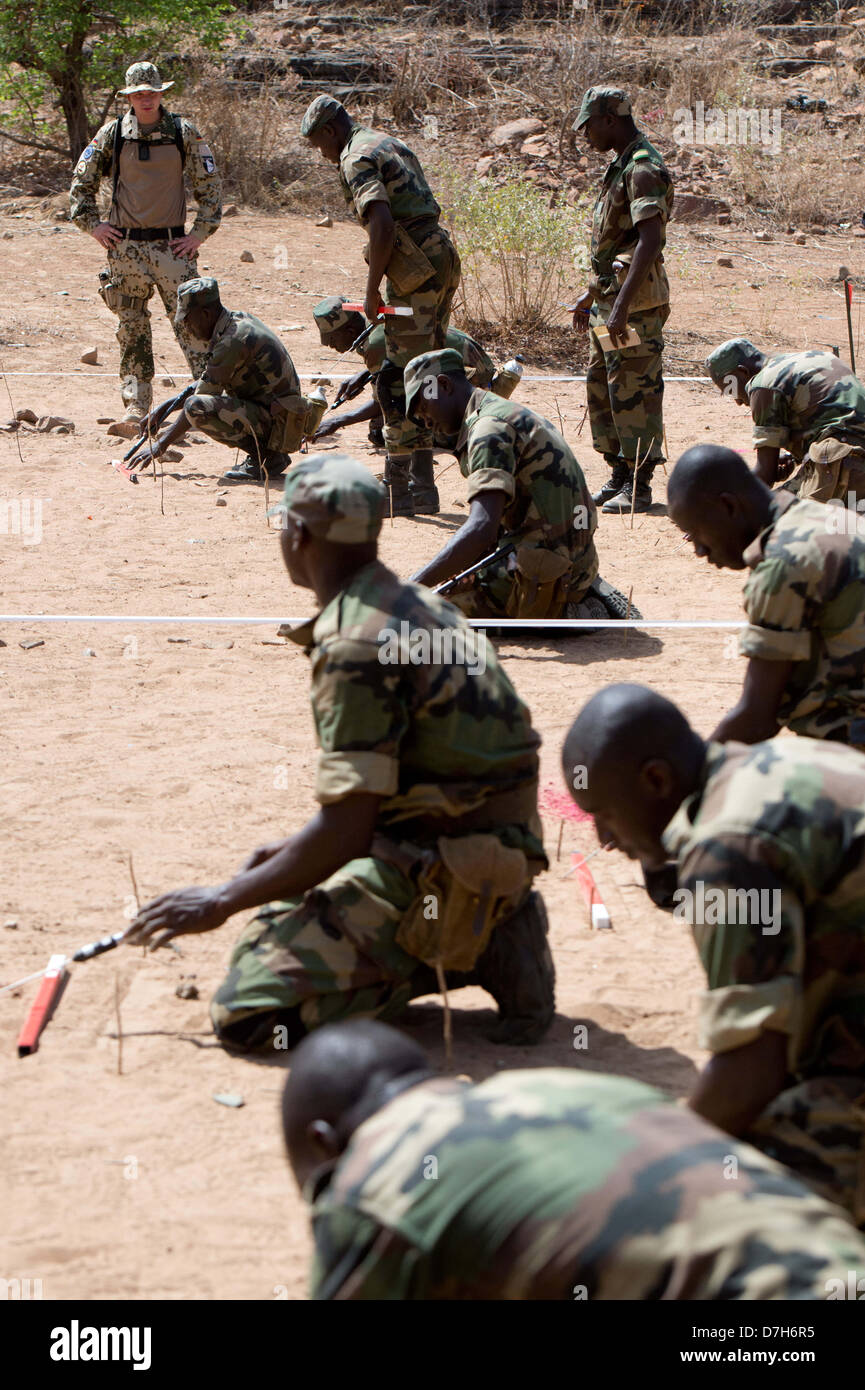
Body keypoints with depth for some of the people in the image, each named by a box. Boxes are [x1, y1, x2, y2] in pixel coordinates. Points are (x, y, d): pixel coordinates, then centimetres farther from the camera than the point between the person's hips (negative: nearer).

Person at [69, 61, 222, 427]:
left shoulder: (184, 133, 1)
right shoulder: (112, 134, 3)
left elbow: (209, 184, 7)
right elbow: (81, 182, 12)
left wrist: (201, 232, 0)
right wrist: (92, 224, 2)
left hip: (173, 244, -1)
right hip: (126, 246, 1)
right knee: (132, 328, 5)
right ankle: (136, 406, 10)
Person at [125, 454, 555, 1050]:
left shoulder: (356, 646, -19)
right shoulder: (420, 606, 11)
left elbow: (346, 831, -21)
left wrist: (223, 901, -10)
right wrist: (297, 847, 23)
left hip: (436, 868, -10)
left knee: (247, 1012, -12)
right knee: (282, 915, 26)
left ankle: (473, 953, -8)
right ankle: (483, 931, 9)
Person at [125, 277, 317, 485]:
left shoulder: (233, 340, -19)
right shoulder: (238, 321, 11)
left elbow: (200, 400, -15)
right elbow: (205, 384, 22)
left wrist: (161, 444, -8)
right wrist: (162, 409, 16)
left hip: (277, 425, -10)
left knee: (197, 407, -24)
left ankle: (266, 458, -11)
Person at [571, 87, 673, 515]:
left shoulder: (643, 170, -16)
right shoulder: (621, 167, 16)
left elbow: (649, 241, -26)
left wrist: (622, 306, -30)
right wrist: (591, 293, 26)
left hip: (636, 302, -10)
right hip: (610, 300, 10)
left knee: (633, 392, -7)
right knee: (601, 386, 14)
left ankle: (639, 487, -2)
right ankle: (620, 476, 22)